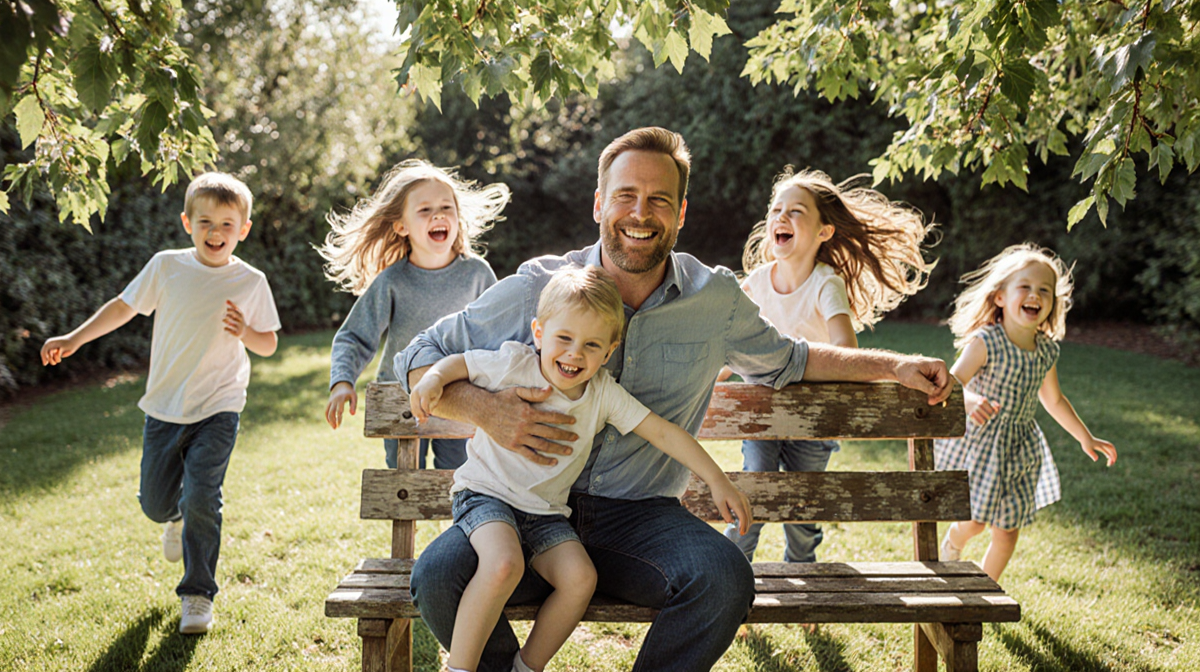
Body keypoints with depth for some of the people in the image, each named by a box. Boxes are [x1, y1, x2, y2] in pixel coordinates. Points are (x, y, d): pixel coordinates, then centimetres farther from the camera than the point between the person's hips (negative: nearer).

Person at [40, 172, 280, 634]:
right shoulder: (166, 267, -2)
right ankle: (176, 517, 48)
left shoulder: (250, 282, -3)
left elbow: (269, 346, 5)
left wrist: (245, 332, -16)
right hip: (165, 406, 2)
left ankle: (198, 595, 5)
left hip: (218, 409, -2)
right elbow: (124, 306, 8)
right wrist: (75, 338, 1)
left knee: (201, 498, -13)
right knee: (155, 503, 9)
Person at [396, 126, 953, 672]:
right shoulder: (538, 288, -2)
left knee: (725, 579, -29)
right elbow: (418, 360, 1)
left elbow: (786, 360, 26)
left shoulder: (717, 299, 6)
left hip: (641, 514, 1)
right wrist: (486, 410, -19)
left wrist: (894, 366, 21)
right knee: (439, 575, -29)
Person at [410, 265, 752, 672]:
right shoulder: (515, 366, -11)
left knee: (579, 577, -19)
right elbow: (458, 363, 2)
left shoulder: (603, 394, -3)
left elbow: (663, 433, 0)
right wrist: (433, 379, -21)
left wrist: (718, 482, -2)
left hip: (546, 512, 4)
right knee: (504, 564, -33)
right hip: (486, 492, -4)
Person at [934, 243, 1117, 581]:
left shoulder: (1047, 351, 0)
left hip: (1021, 448, 5)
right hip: (979, 441, -5)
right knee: (975, 521, -7)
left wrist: (1086, 438, 22)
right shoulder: (985, 342, -18)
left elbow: (1053, 400, 17)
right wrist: (970, 401, -50)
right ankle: (953, 541, 30)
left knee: (1008, 531, 9)